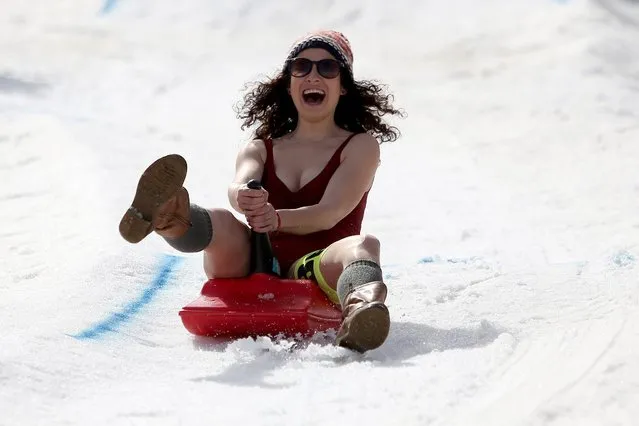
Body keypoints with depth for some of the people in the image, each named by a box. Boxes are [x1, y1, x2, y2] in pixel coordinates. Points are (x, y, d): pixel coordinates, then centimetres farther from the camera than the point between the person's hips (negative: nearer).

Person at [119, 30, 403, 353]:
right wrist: (245, 199, -31)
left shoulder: (361, 146, 15)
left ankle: (360, 310, -71)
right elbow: (239, 187, -4)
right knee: (222, 223, -28)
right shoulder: (259, 150, 22)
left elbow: (330, 214, -5)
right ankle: (167, 217, -65)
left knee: (363, 245, -35)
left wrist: (277, 219, -26)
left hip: (318, 271, -2)